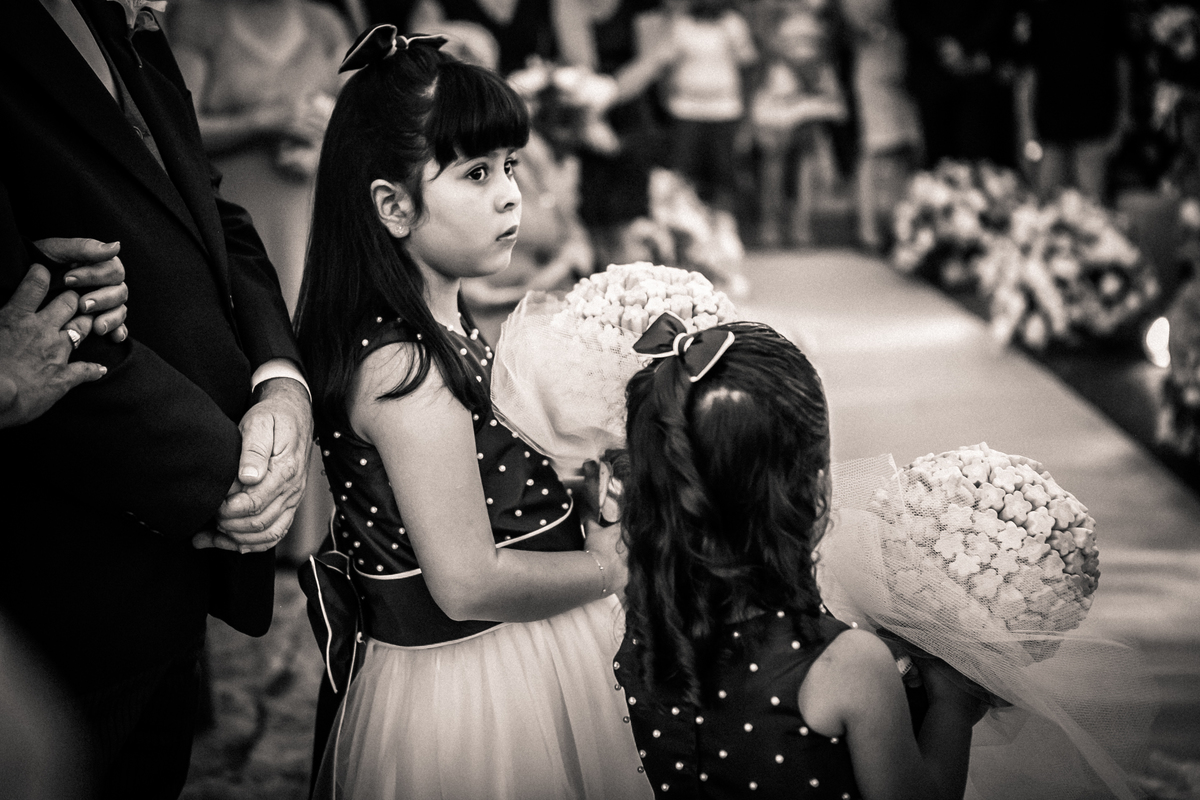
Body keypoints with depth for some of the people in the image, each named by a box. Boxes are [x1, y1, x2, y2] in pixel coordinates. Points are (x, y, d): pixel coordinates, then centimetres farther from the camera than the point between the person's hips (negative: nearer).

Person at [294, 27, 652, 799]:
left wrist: (587, 524, 1)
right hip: (476, 697, -9)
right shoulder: (407, 367, -25)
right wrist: (612, 568, -12)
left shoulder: (445, 321, 6)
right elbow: (469, 583, -25)